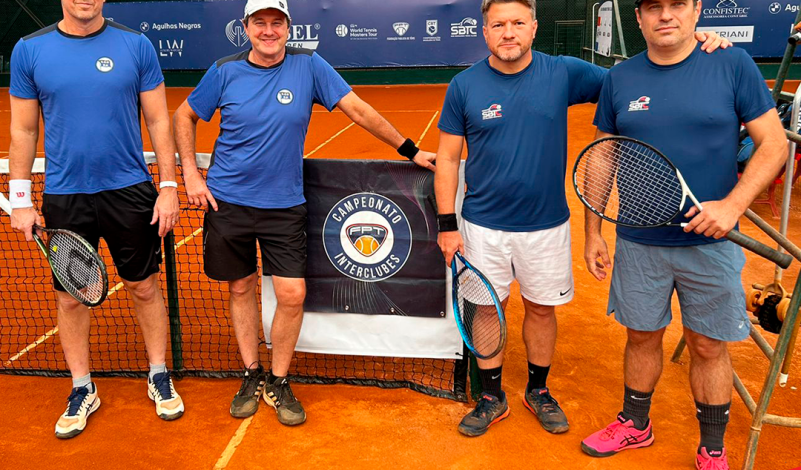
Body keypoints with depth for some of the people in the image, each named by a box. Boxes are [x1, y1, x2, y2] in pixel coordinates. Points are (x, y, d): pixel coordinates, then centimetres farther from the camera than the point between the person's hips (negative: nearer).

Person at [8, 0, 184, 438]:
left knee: (144, 288, 9)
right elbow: (23, 130, 6)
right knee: (70, 297, 10)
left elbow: (159, 121, 1)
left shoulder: (136, 46, -1)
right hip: (64, 196, 1)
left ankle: (159, 377, 29)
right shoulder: (28, 50, 1)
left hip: (130, 191, 0)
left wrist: (169, 186, -4)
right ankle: (82, 390, 29)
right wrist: (19, 198, 2)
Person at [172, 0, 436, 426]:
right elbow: (184, 116, 10)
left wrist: (409, 151, 2)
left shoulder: (309, 66, -3)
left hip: (284, 204, 0)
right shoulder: (225, 71, -2)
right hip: (227, 201, 1)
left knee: (292, 295, -5)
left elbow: (359, 110, 0)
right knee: (241, 288, 11)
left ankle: (278, 383, 17)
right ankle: (252, 376, 30)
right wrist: (190, 173, 0)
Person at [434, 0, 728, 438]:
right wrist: (447, 225, -3)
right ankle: (492, 397, 28)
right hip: (483, 226, 0)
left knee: (542, 308, 13)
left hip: (546, 225, 1)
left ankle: (538, 390, 36)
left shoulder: (564, 73, -4)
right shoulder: (464, 86, -4)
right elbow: (448, 159, 0)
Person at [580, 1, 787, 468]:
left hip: (711, 243, -1)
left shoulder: (734, 65, -4)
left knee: (709, 346, 10)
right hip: (638, 243, 2)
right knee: (642, 338, 15)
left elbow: (774, 144, -4)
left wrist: (733, 205, -18)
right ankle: (635, 425, 38)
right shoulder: (619, 79, 3)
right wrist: (593, 233, 5)